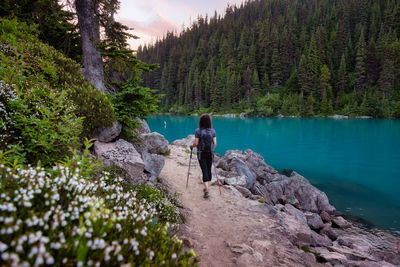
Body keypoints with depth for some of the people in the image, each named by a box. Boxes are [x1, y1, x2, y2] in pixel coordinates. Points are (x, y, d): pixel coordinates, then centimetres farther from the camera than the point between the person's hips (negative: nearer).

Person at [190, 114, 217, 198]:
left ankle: (207, 191, -9)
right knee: (209, 170, 14)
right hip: (210, 153, 3)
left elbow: (196, 143, -11)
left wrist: (191, 146, 10)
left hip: (201, 153, -3)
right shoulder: (212, 131, -1)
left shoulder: (198, 131, -9)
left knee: (204, 171, -3)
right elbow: (215, 144, -2)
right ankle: (207, 188, 24)